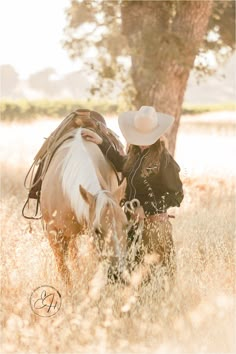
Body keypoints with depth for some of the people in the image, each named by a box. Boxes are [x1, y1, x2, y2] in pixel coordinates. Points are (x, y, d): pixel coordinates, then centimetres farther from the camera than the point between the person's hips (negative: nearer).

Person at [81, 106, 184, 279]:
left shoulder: (163, 159, -16)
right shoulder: (135, 154, 6)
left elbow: (176, 195, -14)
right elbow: (122, 164, 28)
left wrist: (147, 209, -18)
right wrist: (102, 143, 23)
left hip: (153, 223, -8)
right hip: (132, 222, 8)